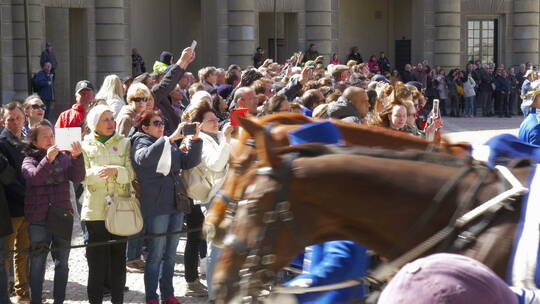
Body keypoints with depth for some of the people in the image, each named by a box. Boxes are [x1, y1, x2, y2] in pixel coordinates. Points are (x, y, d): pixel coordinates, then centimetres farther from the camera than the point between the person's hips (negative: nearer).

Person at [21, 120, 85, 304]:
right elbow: (34, 177, -21)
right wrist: (48, 160, -36)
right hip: (38, 220, -3)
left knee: (62, 263, 8)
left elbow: (78, 178, -8)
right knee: (37, 263, 2)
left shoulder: (64, 157, 6)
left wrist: (77, 157, -25)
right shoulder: (29, 160, -1)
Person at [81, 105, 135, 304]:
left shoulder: (124, 143, 7)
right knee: (97, 257, -2)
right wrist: (96, 173, -25)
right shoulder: (86, 146, 4)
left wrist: (115, 171, -22)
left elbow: (131, 173, -3)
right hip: (96, 210, -1)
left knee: (119, 256, 6)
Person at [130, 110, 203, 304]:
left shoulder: (171, 145, 16)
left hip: (176, 205, 6)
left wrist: (195, 140, -3)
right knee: (156, 255, -3)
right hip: (155, 207, -6)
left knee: (170, 254, 12)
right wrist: (170, 139, -31)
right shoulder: (141, 143, -3)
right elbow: (144, 158, -26)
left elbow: (190, 162, 12)